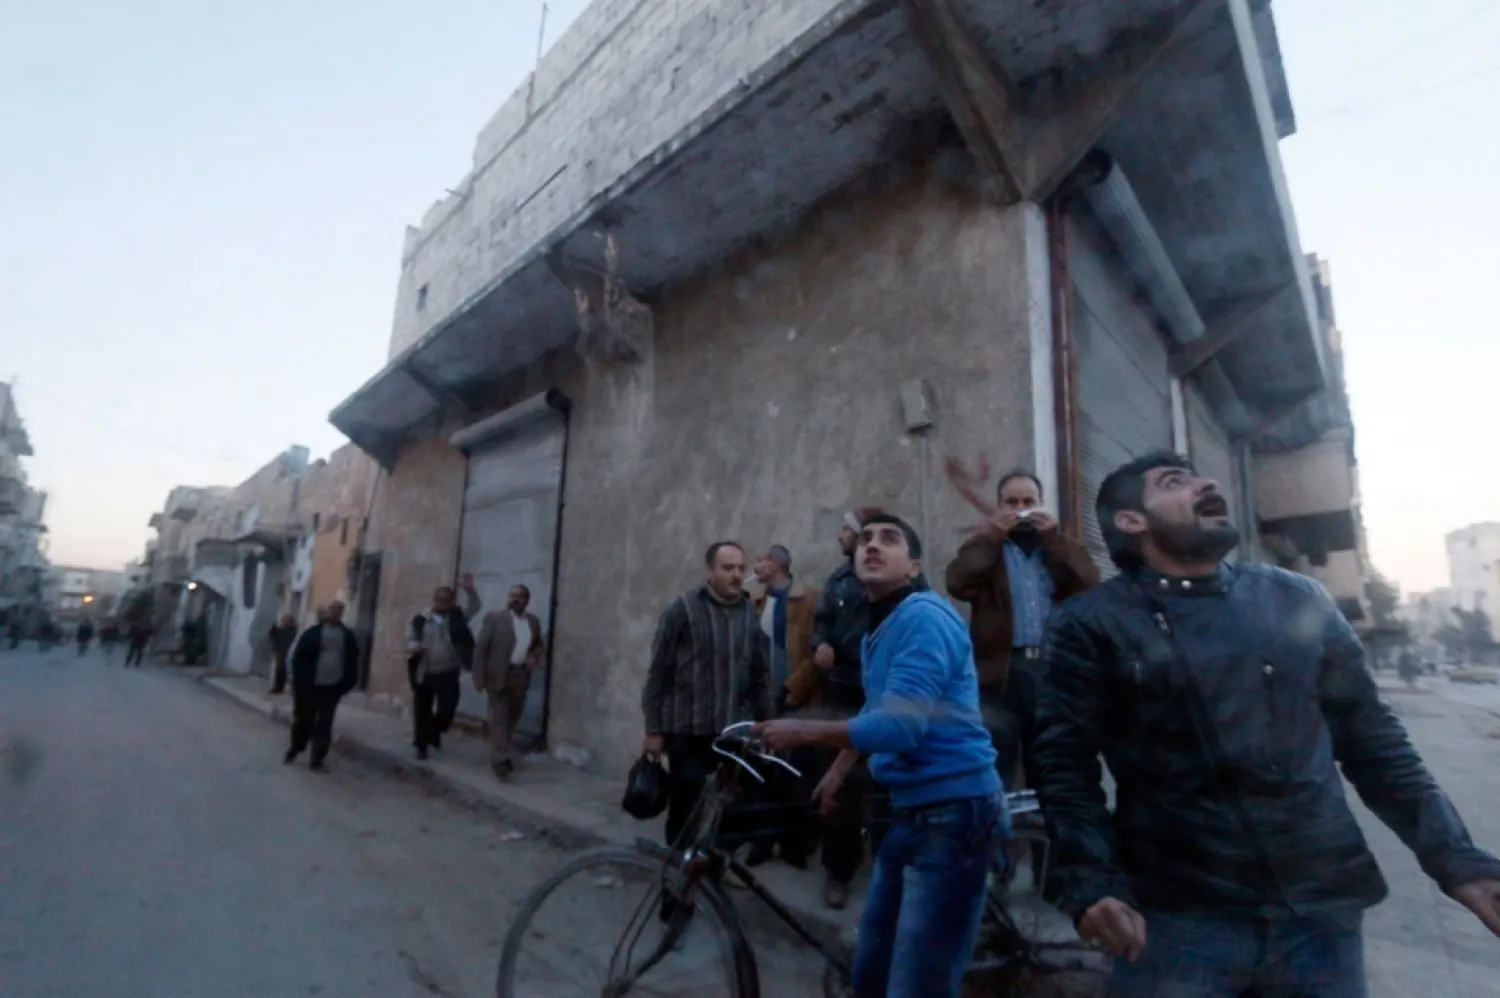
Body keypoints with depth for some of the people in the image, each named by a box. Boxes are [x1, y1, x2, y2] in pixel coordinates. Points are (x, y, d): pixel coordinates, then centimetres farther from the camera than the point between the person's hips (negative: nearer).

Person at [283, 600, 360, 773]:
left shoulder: (348, 636, 4)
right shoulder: (313, 633, -2)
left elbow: (352, 661, 8)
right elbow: (298, 657, -2)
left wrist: (347, 683, 3)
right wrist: (299, 680, -8)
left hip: (332, 688, 1)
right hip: (309, 686, -1)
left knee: (324, 725, 3)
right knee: (303, 721, 13)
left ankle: (318, 760, 10)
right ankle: (294, 750, 36)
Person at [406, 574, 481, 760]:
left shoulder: (457, 617, 4)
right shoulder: (420, 619, -1)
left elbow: (474, 607, -6)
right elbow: (410, 640, 1)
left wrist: (469, 591, -24)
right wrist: (414, 647, -23)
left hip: (448, 674, 1)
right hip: (424, 674, -1)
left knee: (447, 709, -1)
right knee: (422, 711, 8)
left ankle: (435, 732, 29)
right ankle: (421, 745, 24)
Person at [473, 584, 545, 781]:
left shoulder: (533, 621, 9)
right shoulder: (494, 619, -5)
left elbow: (540, 644, 21)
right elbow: (481, 649, -7)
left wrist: (535, 656, -1)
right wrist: (479, 677, -13)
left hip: (520, 676, 5)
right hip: (498, 676, -4)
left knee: (512, 719, 15)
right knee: (499, 719, -4)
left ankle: (503, 756, 32)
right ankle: (501, 760, -1)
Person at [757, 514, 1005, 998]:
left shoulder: (924, 616, -17)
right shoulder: (877, 629, 13)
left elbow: (899, 726, -26)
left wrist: (803, 731, -17)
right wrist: (837, 771, 26)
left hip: (954, 813, -9)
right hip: (908, 812, 9)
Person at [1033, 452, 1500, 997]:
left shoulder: (1299, 599, 6)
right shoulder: (1090, 625, -7)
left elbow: (1370, 736, 12)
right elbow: (1064, 764, -8)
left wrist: (1454, 857, 6)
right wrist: (1091, 883, -18)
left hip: (1323, 909, 4)